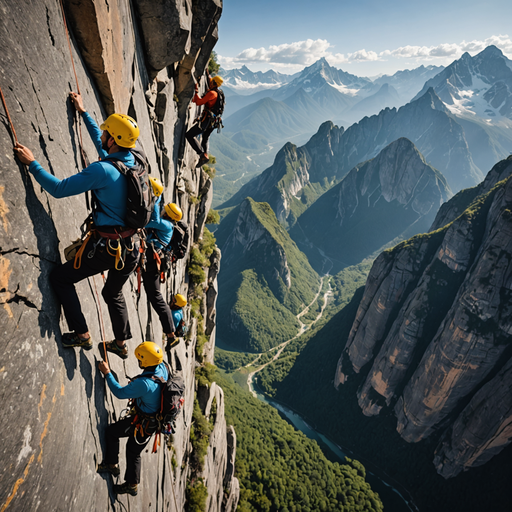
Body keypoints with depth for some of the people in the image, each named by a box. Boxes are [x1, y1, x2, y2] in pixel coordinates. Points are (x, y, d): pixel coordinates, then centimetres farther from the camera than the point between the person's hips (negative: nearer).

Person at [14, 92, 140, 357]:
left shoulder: (102, 170, -19)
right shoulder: (131, 161, 5)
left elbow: (59, 189, -17)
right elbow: (102, 145, 24)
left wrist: (32, 163, -6)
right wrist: (83, 112, 33)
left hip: (107, 247, -8)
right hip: (130, 247, 8)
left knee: (60, 277, 11)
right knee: (113, 292, 26)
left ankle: (82, 335, 13)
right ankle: (121, 343, 40)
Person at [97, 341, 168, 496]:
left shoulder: (144, 383, -36)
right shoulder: (162, 368, -15)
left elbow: (120, 393, -22)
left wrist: (107, 373, -15)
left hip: (143, 423, -8)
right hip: (154, 421, 8)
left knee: (111, 431, 10)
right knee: (133, 451, 25)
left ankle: (112, 465, 23)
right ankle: (132, 485, 40)